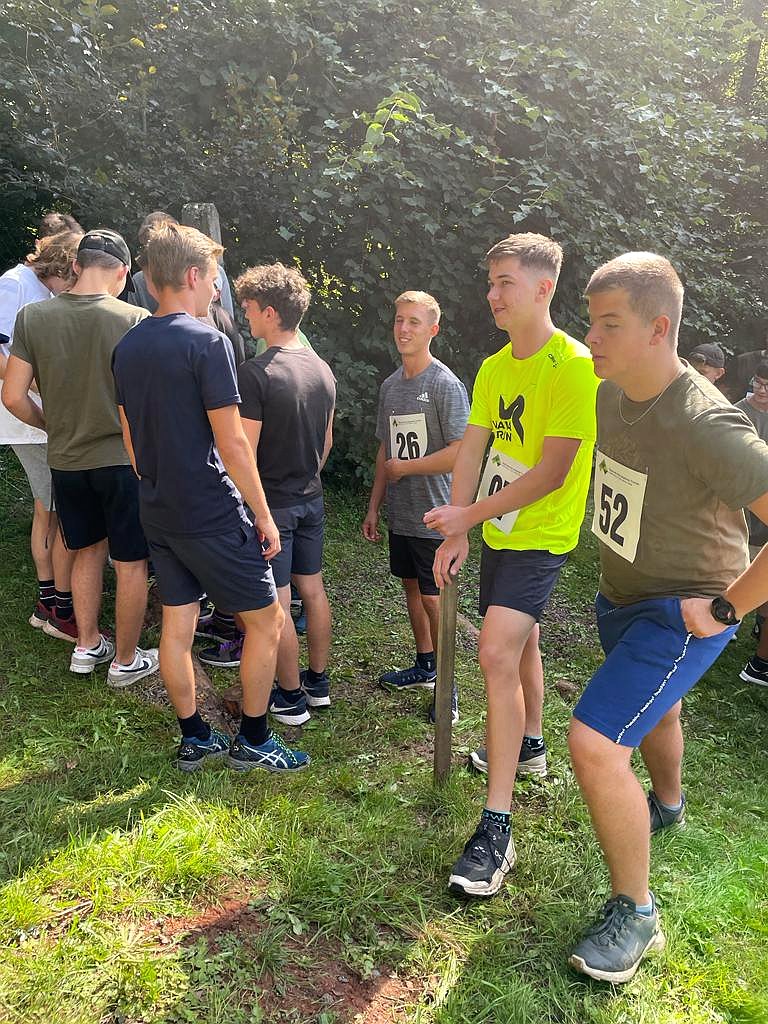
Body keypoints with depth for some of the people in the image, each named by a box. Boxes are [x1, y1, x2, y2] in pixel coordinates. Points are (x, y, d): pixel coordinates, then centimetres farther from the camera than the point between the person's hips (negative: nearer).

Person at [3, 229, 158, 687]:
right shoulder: (134, 320, -15)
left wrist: (52, 426, 14)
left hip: (66, 460, 4)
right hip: (123, 459, -4)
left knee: (88, 551, 22)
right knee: (131, 564, 9)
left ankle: (87, 646, 33)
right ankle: (126, 661, 21)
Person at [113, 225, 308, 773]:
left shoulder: (128, 347, 7)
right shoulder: (207, 342, -16)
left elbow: (132, 438, 14)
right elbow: (232, 444, -18)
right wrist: (264, 515, -10)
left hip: (158, 513, 8)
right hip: (211, 515, -8)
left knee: (177, 626, 14)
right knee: (267, 621, 6)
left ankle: (194, 739, 27)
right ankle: (253, 741, 16)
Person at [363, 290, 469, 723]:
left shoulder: (446, 385, -13)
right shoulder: (390, 385, 10)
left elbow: (462, 452, -20)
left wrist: (405, 468, -12)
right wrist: (374, 506, 15)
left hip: (434, 515, -7)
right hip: (400, 513, 7)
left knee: (433, 598, -1)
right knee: (412, 587, 17)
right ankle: (425, 666, 33)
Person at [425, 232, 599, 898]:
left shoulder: (575, 366, -18)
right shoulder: (494, 367, 6)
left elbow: (552, 473, -21)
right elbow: (472, 452, 4)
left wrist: (467, 516, -17)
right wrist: (456, 535, -3)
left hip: (542, 533, -8)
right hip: (499, 531, 8)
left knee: (498, 653, -20)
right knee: (520, 640, 24)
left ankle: (497, 828, -15)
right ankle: (530, 747, 48)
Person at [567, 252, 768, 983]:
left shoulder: (706, 426, -32)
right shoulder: (610, 394, -6)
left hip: (682, 613, -8)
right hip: (622, 595, 8)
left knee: (594, 744, -17)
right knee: (651, 708, 30)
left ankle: (634, 913, 5)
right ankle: (666, 805, 60)